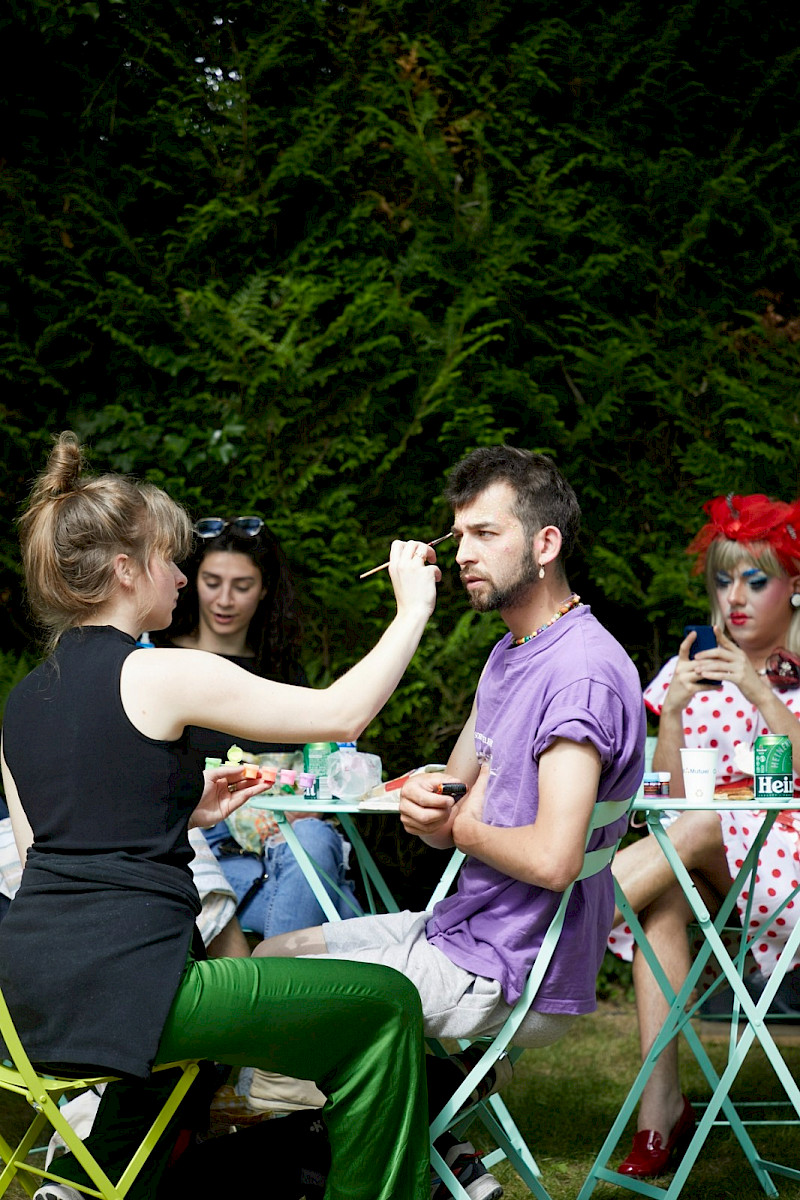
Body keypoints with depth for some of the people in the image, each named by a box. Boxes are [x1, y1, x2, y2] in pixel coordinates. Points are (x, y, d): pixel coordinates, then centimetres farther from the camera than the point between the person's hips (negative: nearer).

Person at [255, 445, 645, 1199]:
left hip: (511, 979, -10)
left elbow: (553, 858, -30)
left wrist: (462, 825, -11)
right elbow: (454, 801, 17)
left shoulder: (584, 671, -22)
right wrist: (424, 805, -8)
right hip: (456, 931, 10)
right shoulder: (509, 655, 12)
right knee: (271, 955, 17)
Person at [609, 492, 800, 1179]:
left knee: (697, 828, -30)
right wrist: (673, 712, -13)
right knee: (662, 896, -29)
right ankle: (661, 1108, -30)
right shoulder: (696, 668, 10)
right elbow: (673, 794, 2)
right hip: (709, 863, 3)